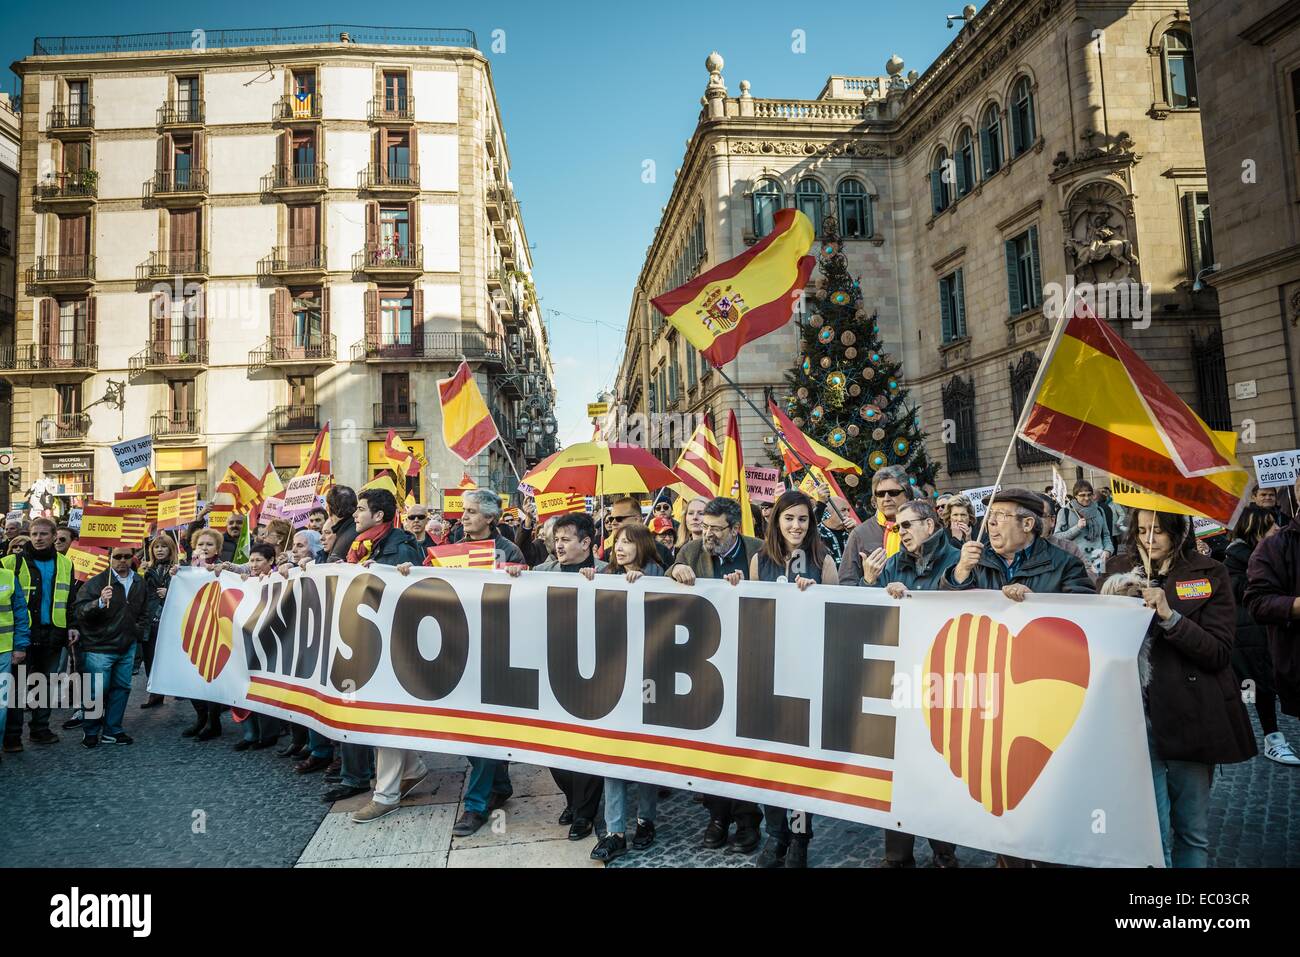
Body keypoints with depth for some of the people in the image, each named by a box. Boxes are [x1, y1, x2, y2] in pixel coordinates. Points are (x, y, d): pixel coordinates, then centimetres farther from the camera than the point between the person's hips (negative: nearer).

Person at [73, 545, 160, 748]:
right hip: (99, 647, -6)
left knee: (121, 688, 11)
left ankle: (112, 731, 22)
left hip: (127, 646, 6)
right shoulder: (96, 582, -12)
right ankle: (90, 733, 15)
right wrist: (99, 602, -38)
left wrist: (141, 627, 14)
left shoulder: (139, 583, 5)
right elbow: (80, 610, -19)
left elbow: (151, 602, 23)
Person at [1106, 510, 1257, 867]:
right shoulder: (1119, 570, 4)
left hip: (1191, 716, 0)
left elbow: (1219, 652, -8)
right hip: (1137, 716, 0)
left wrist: (1169, 616, -21)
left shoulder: (1209, 574, -1)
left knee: (1193, 832, 13)